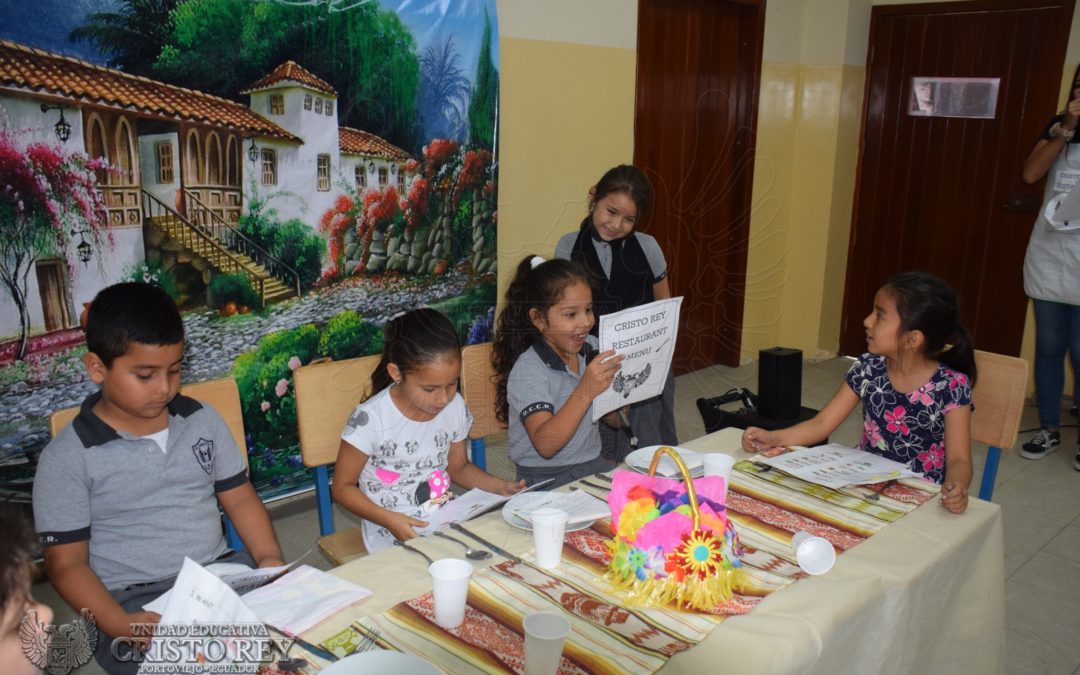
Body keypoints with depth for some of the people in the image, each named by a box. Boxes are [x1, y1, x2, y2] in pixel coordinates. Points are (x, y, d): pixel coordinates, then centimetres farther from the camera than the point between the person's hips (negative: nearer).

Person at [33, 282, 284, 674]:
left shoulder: (203, 420, 7)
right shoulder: (66, 458, -5)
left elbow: (239, 497, 12)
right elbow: (67, 563, -3)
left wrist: (270, 558, -6)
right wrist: (121, 625, -19)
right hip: (134, 603, -4)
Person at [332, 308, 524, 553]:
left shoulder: (455, 407, -2)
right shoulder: (370, 419, -18)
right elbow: (343, 487, -8)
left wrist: (502, 487, -1)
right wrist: (389, 519, -22)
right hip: (394, 538, -5)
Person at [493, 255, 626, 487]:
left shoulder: (590, 356, 6)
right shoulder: (528, 371, -14)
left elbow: (615, 419, 13)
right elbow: (545, 445, -25)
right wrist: (585, 391, -33)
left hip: (593, 467, 7)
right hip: (547, 481, -7)